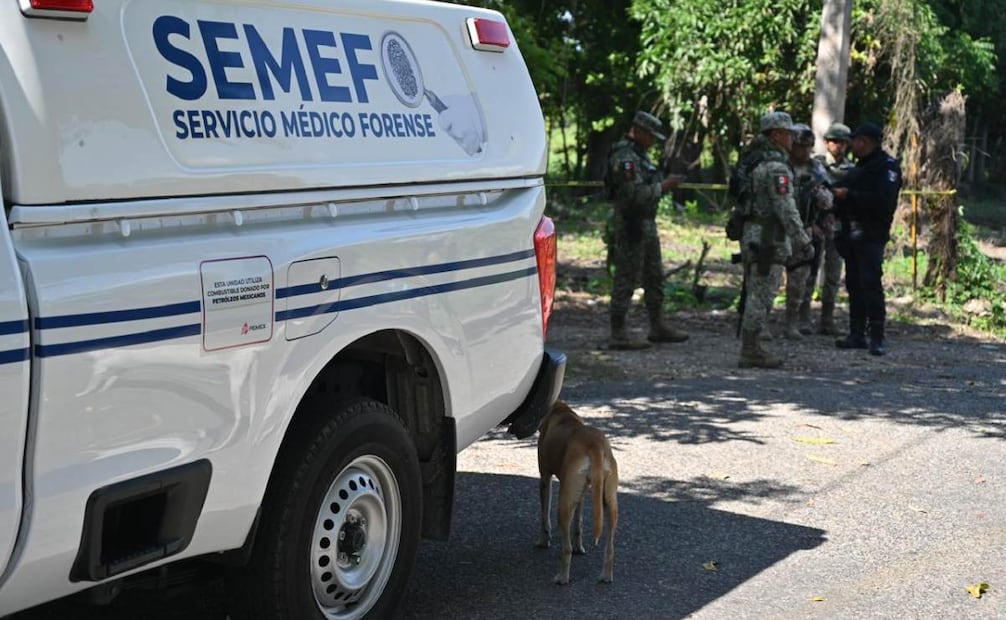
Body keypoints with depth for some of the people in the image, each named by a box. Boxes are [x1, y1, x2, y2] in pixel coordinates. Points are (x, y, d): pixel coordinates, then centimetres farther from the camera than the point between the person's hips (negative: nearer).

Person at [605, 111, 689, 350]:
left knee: (655, 277, 16)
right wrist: (663, 187, -18)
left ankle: (658, 327, 25)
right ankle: (618, 335, -3)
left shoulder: (640, 155, 16)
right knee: (626, 279, -6)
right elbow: (634, 195, -25)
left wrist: (664, 183, 9)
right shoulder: (625, 157, -17)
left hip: (646, 225, 11)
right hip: (630, 226, -11)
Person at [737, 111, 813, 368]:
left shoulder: (757, 162, 16)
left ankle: (751, 349, 17)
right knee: (761, 295, -6)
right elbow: (786, 209, -19)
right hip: (769, 239, -10)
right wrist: (803, 241, -14)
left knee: (755, 295, 13)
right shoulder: (776, 167, -15)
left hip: (753, 235, 10)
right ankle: (750, 352, -4)